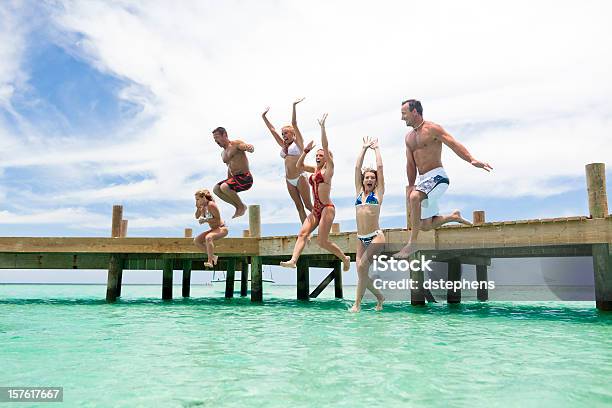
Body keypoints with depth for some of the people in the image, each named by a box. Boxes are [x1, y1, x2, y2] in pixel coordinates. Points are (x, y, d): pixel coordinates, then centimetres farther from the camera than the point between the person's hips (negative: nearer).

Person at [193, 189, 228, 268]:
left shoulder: (211, 205, -19)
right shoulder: (203, 206, 5)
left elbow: (218, 219, -20)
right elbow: (197, 217, 16)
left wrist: (205, 220, -23)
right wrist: (198, 208, -1)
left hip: (222, 229, -9)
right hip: (213, 229, 10)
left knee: (208, 237, -37)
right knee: (196, 241, 0)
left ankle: (210, 261, -34)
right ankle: (212, 256, 2)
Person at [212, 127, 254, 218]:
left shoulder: (236, 144, -7)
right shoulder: (223, 154, 19)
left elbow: (251, 148, -27)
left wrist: (249, 147, -51)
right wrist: (228, 181, 29)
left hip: (244, 178, -9)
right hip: (234, 178, 9)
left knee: (224, 187, -27)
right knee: (216, 189, -2)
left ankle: (242, 207, -5)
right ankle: (238, 207, 3)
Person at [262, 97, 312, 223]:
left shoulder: (297, 142, 1)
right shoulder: (283, 145, 15)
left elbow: (294, 124, -8)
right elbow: (272, 130, 19)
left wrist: (294, 106, -14)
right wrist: (264, 117, 22)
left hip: (300, 178, -6)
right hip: (289, 180, 6)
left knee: (308, 205, -3)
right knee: (299, 207, 6)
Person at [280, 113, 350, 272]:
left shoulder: (328, 168, -3)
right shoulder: (315, 170, 18)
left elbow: (326, 147, -12)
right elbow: (299, 165, 23)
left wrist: (322, 127, -13)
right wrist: (306, 150, 13)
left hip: (327, 208, -8)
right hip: (316, 210, 8)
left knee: (322, 241, -9)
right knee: (302, 233, -10)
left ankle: (345, 258, 10)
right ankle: (293, 260, -19)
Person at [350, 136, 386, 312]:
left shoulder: (378, 192, 6)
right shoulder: (359, 192, 15)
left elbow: (380, 167, 4)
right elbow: (357, 168, 14)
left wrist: (376, 148, 16)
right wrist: (364, 148, 18)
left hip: (376, 237, -5)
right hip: (361, 238, 5)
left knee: (362, 266, -19)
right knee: (361, 270, -1)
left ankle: (357, 303, -8)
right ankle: (379, 297, 23)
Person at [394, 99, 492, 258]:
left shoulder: (432, 129, -7)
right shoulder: (409, 137, 15)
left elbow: (454, 144, -18)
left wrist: (472, 160, -33)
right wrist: (411, 186, 15)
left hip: (437, 176, -8)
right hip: (422, 180, 8)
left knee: (415, 197, -37)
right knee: (426, 226, 8)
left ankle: (412, 242, -31)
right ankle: (454, 216, 33)